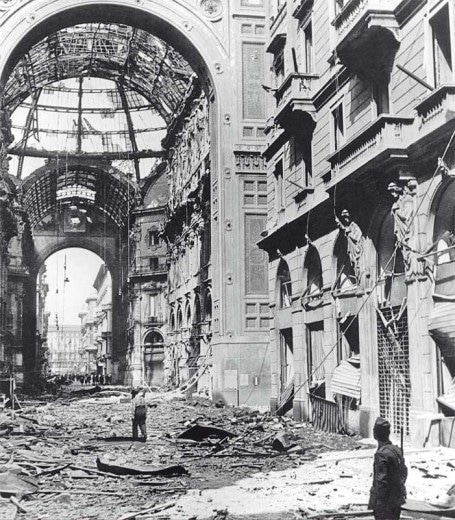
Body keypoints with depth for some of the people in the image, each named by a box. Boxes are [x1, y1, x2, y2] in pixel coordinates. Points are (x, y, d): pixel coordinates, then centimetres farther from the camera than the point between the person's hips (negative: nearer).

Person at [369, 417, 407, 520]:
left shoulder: (381, 454, -21)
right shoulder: (396, 449, 5)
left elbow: (381, 481, -24)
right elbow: (404, 471, 15)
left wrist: (379, 503, -18)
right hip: (397, 500, 8)